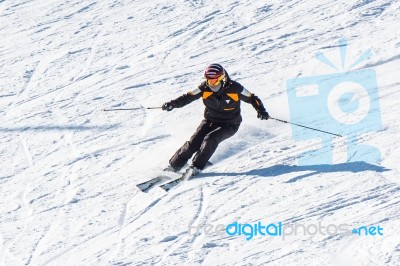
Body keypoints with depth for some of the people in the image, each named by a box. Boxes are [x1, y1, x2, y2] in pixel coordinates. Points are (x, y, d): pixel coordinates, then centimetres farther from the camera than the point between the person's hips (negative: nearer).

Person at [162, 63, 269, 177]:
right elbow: (188, 97, -6)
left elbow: (252, 98, -9)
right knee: (193, 143, -13)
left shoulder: (234, 88, -19)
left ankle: (196, 167, -18)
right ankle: (173, 166, -1)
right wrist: (172, 104, -19)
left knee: (210, 139, -29)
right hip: (210, 121, 3)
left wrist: (261, 111, -25)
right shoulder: (205, 88, -11)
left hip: (229, 124, -3)